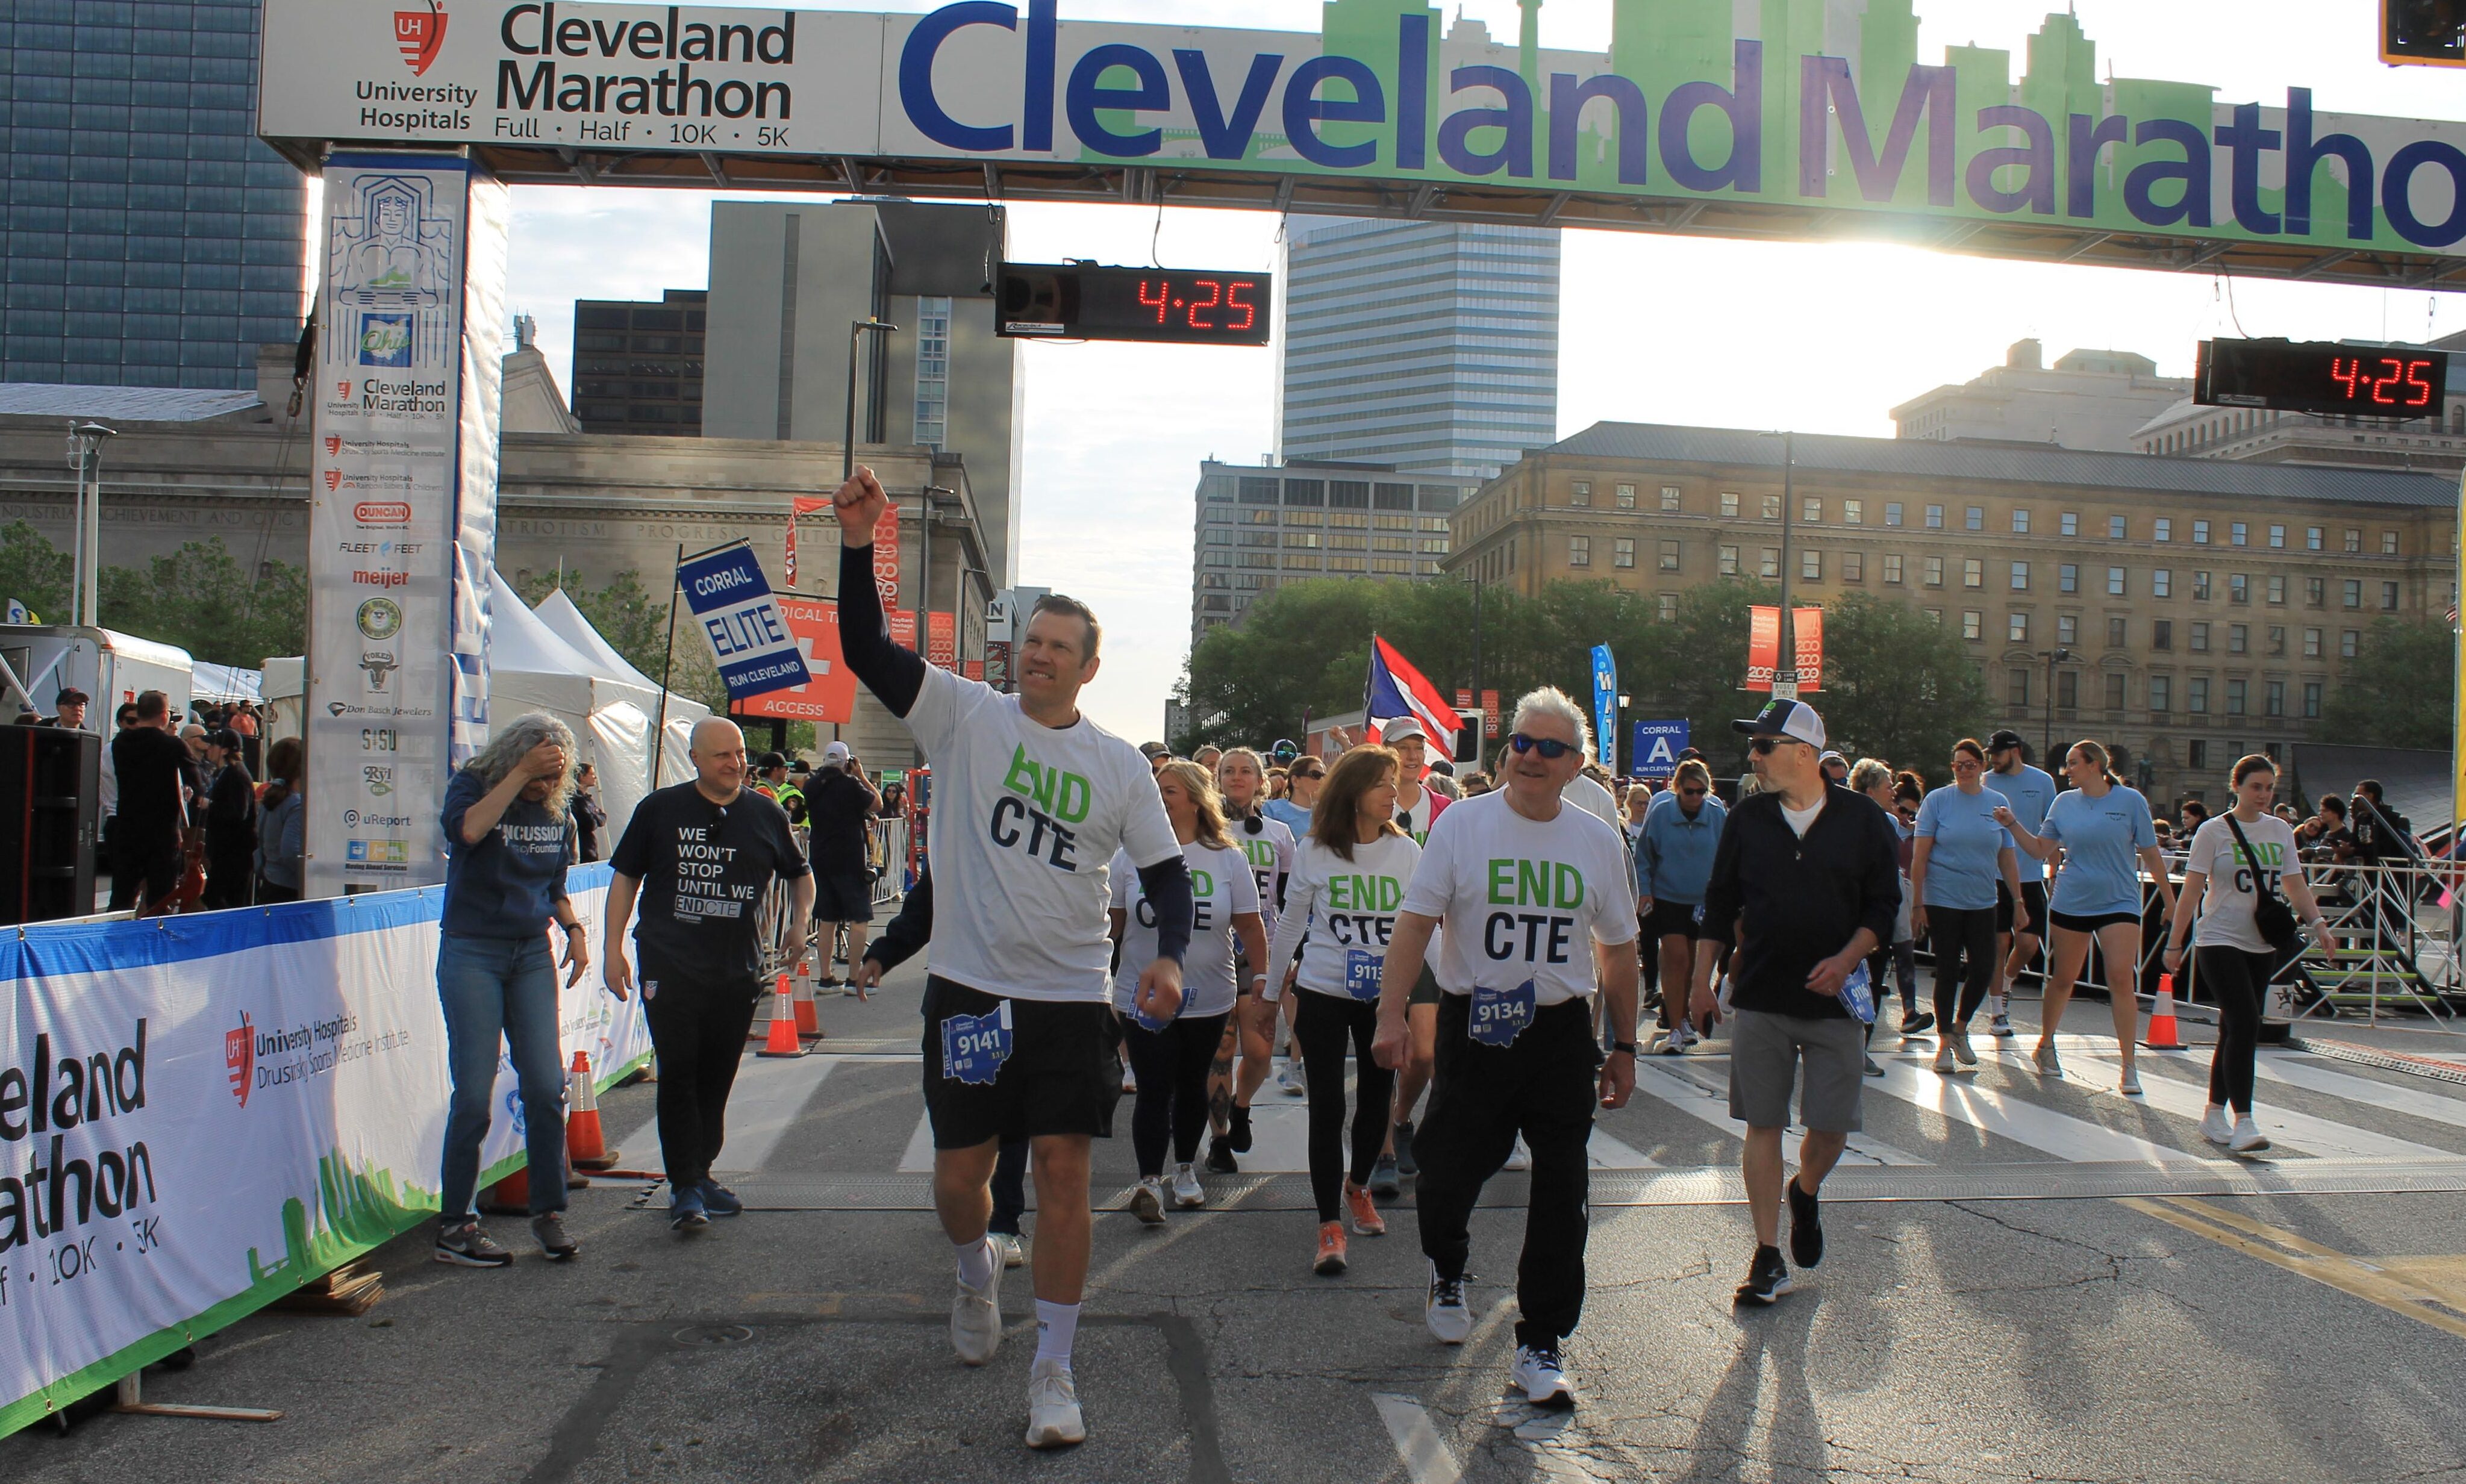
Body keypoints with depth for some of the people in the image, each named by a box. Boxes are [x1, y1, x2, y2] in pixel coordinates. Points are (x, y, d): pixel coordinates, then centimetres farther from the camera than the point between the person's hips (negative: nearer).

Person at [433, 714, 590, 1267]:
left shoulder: (557, 810, 8)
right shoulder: (473, 785, -5)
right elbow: (466, 830, -29)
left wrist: (574, 929, 2)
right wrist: (521, 773, -27)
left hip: (533, 952, 4)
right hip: (471, 952, -4)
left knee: (546, 1086, -1)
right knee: (474, 1093, -5)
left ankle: (549, 1211, 12)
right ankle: (454, 1226, 6)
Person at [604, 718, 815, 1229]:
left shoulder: (766, 814, 8)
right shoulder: (660, 809, 2)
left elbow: (800, 873, 22)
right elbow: (626, 877, 6)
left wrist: (800, 922, 4)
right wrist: (613, 949, 0)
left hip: (738, 971, 3)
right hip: (670, 967, -3)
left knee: (717, 1078, 10)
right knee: (679, 1075, -7)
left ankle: (699, 1174, 25)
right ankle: (686, 1187, -2)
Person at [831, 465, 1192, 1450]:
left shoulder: (1119, 765, 4)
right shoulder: (964, 714, 0)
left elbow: (1167, 870, 7)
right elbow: (867, 650, -11)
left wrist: (1170, 957, -12)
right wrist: (858, 545, -25)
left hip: (1072, 998, 0)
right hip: (969, 988, 0)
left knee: (1063, 1172, -3)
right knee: (961, 1168, 8)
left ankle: (1053, 1369, 10)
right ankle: (976, 1276, 43)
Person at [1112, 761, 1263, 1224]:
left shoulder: (1229, 859, 0)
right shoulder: (1131, 855, 0)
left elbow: (1250, 926, 2)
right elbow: (1111, 924, 3)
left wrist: (1261, 982, -4)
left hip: (1208, 1001, 1)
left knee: (1192, 1086, 15)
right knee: (1154, 1091, -7)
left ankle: (1185, 1168, 32)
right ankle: (1149, 1181, -6)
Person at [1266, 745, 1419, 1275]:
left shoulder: (1406, 851, -2)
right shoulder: (1315, 850, -5)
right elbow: (1291, 923, 5)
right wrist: (1270, 987, 9)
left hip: (1385, 996, 2)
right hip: (1322, 994, -2)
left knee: (1376, 1098, 14)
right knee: (1326, 1108, -5)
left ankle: (1358, 1187, 40)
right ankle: (1330, 1226, -1)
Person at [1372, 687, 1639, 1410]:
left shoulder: (1599, 842, 4)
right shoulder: (1462, 823, -4)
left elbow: (1618, 949, 11)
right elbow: (1415, 922, -8)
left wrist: (1623, 1046, 11)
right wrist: (1391, 1016, -17)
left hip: (1562, 1035, 2)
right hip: (1473, 1028, -2)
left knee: (1561, 1194, 1)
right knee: (1448, 1173, 4)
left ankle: (1542, 1344, 14)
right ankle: (1447, 1275, 38)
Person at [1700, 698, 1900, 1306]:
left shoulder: (1862, 819, -1)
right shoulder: (1747, 819, 4)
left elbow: (1884, 906, 2)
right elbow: (1719, 907, 11)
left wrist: (1847, 958, -14)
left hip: (1835, 999, -1)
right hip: (1758, 1000, 1)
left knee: (1832, 1127, 0)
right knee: (1763, 1125, 1)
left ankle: (1805, 1194, 34)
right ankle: (1769, 1258, 8)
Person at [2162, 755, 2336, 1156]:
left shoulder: (2280, 831, 9)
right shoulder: (2214, 831, -5)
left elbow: (2295, 886, 11)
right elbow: (2191, 892, -5)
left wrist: (2317, 923, -5)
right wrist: (2174, 944, -7)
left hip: (2263, 946, 5)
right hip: (2220, 942, -5)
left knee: (2235, 1030, 9)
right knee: (2245, 1025, -17)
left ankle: (2214, 1115, 20)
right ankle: (2243, 1122, -17)